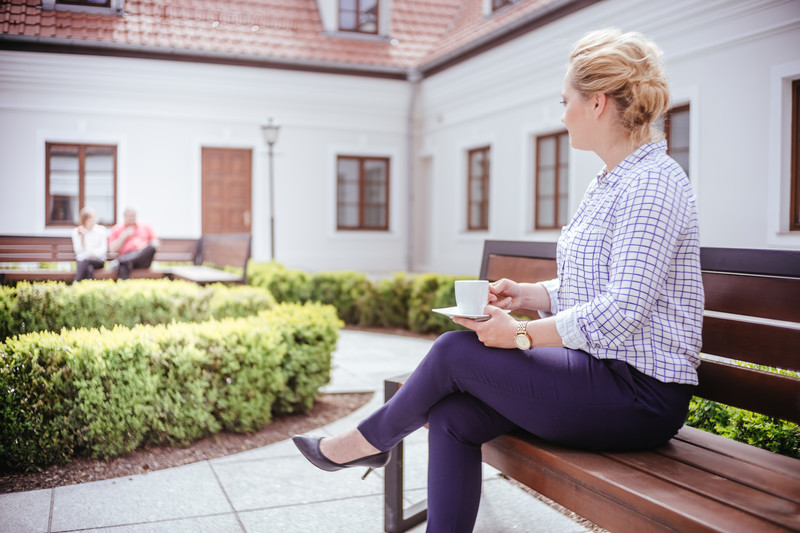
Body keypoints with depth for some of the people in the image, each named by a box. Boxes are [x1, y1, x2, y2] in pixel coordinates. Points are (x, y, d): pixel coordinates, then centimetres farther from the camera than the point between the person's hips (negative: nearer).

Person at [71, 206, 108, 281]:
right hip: (82, 260, 1)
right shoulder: (76, 232, 7)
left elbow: (103, 248, -1)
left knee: (86, 262, -35)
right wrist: (82, 236, -12)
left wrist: (95, 253, -21)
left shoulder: (102, 230, 7)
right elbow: (78, 250, -1)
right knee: (89, 270, -35)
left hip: (98, 260, -1)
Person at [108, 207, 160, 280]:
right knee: (123, 266, -40)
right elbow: (112, 249, 9)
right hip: (127, 256, -1)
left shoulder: (145, 226, 24)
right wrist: (124, 236, 0)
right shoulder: (116, 229, 18)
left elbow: (156, 242, 19)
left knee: (152, 247, -35)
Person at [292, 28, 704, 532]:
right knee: (453, 416, -6)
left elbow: (622, 312, -24)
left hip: (640, 394, -9)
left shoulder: (652, 183, -16)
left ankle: (368, 440, 13)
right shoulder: (609, 183, 16)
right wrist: (527, 294, 4)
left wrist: (521, 334, -19)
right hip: (604, 372, 9)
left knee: (455, 351, -11)